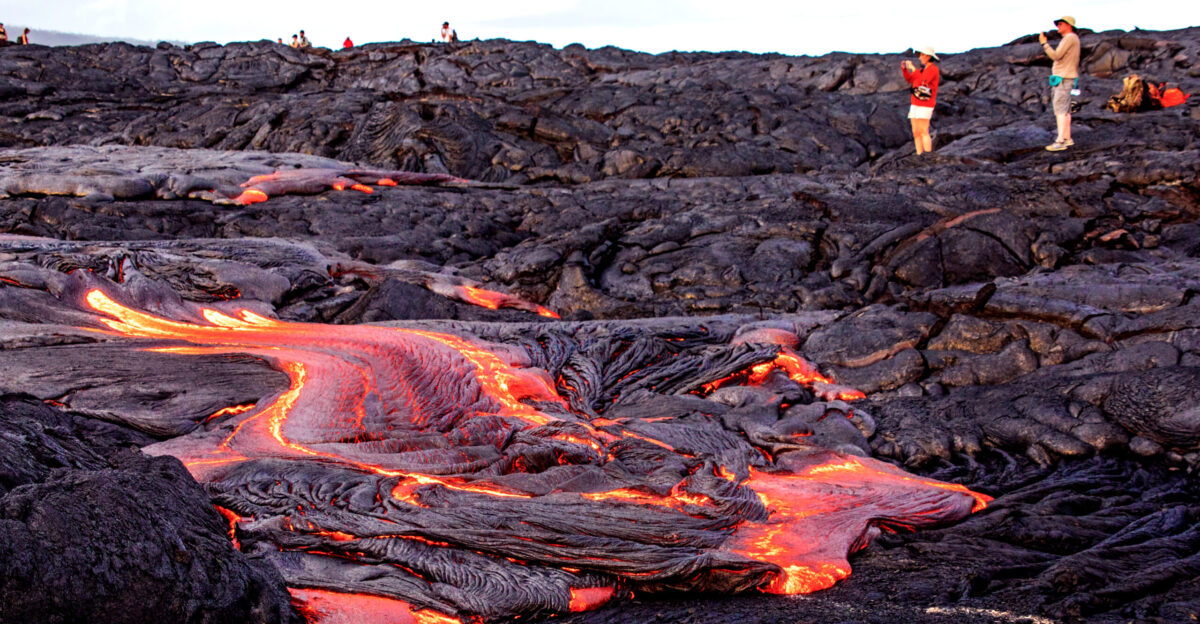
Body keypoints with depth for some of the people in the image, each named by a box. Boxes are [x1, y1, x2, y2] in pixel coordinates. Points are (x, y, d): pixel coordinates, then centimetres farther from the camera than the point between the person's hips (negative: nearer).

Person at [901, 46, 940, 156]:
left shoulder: (933, 69, -11)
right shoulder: (924, 69, 18)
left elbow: (923, 81, -26)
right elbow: (909, 80, 20)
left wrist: (912, 68, -20)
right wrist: (904, 68, 5)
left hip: (925, 105, -9)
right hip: (915, 104, 9)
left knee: (923, 132, -12)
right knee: (916, 133, 6)